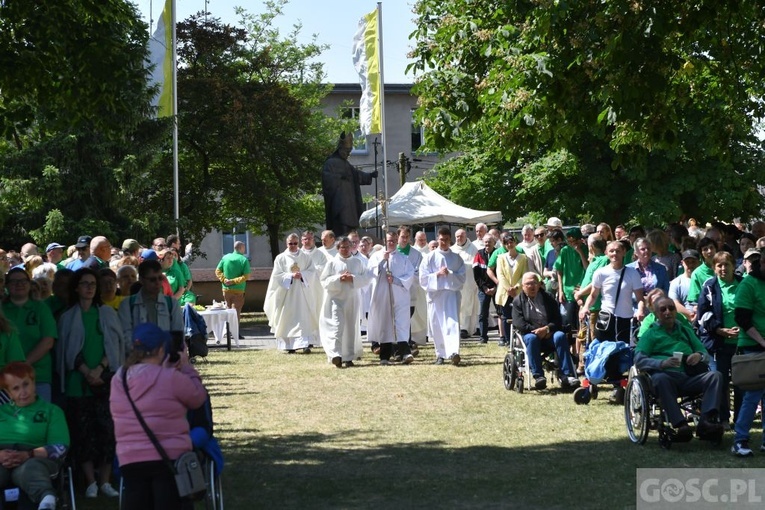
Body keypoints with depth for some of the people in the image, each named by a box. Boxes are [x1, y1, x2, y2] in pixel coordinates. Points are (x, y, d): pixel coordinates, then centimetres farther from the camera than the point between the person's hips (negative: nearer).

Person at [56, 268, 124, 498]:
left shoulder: (108, 313, 10)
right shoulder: (68, 317, 8)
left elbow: (115, 345, 4)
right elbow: (68, 350, 3)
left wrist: (99, 369, -9)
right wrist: (86, 372, -11)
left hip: (106, 379, 0)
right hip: (78, 381, 0)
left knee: (106, 428, -5)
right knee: (83, 430, -3)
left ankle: (105, 481, 0)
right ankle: (91, 482, 1)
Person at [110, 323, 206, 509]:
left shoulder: (118, 379, 4)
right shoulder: (170, 378, -15)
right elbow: (198, 397, -1)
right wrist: (186, 367, 9)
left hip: (130, 460, 5)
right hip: (169, 458, -5)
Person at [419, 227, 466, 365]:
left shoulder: (456, 258, 7)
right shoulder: (429, 258, 5)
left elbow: (462, 278, 2)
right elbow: (423, 278, 0)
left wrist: (449, 274, -13)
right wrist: (438, 274, -13)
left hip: (452, 294, -1)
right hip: (435, 295, 1)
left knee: (452, 323, -15)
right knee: (437, 326, 6)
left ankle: (453, 352, -28)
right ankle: (440, 354, 19)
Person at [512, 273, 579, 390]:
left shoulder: (548, 299, 15)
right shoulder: (518, 301, 11)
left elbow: (557, 320, 5)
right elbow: (519, 323, -3)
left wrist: (547, 329, -15)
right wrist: (536, 331, -15)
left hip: (549, 334, 2)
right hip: (530, 333, -1)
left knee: (560, 336, -30)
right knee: (531, 338, -36)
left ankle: (566, 375, -35)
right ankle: (538, 376, -41)